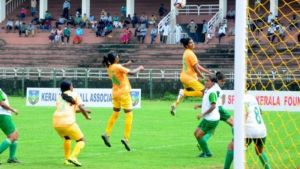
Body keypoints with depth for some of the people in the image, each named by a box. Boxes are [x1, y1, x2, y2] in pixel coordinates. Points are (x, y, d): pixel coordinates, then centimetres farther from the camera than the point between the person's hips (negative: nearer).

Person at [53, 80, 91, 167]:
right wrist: (87, 116, 16)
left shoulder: (59, 97, 24)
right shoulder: (75, 95, 10)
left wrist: (83, 111, 39)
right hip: (68, 122, -5)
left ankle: (67, 159, 26)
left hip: (56, 123, 5)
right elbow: (81, 108, -2)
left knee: (67, 137, 33)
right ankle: (73, 157, -15)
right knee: (82, 140, 9)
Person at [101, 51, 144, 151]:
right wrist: (139, 68, -3)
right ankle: (126, 138, -9)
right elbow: (132, 73, -20)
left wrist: (126, 64, 23)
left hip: (115, 93, 7)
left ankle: (107, 134, 9)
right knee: (129, 115, 0)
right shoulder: (118, 67, -20)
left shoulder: (108, 67, 1)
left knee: (115, 114, 20)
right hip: (124, 93, -7)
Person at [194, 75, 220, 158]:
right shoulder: (207, 91, 12)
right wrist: (199, 105, 5)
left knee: (199, 135, -6)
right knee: (196, 133, 13)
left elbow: (213, 106, -25)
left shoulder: (211, 92, -17)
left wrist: (203, 114, -22)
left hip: (212, 119, -10)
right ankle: (205, 152, 21)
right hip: (207, 118, 10)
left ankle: (208, 153, 7)